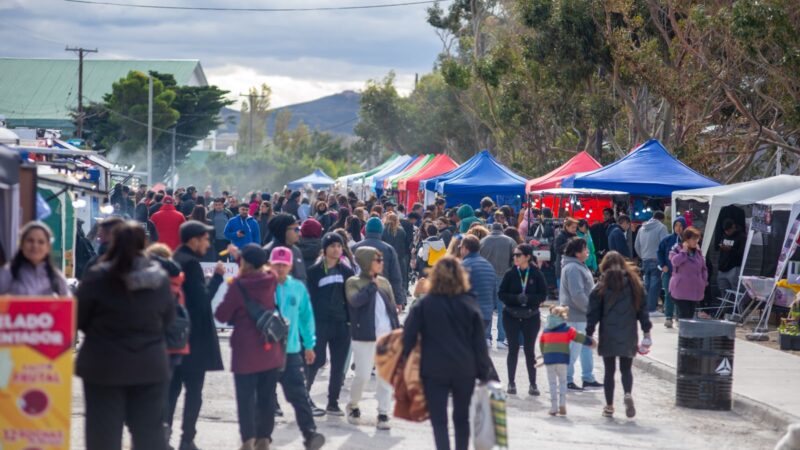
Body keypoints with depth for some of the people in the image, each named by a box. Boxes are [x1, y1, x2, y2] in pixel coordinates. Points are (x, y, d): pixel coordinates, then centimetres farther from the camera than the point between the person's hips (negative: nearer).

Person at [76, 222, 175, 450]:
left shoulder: (98, 277, -12)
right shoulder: (160, 279, -3)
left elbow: (79, 318, -5)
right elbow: (168, 319, 6)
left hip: (105, 365, -2)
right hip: (150, 365, 2)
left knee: (103, 432, 5)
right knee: (150, 430, 11)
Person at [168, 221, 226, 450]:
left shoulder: (174, 261, 12)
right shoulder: (190, 263, -15)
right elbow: (203, 298, -18)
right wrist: (217, 276, -10)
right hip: (194, 336, -9)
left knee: (171, 388, 11)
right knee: (193, 391, -2)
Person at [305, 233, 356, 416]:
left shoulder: (346, 271, 9)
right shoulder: (314, 271, -3)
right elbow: (308, 297, -3)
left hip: (341, 323, 4)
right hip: (319, 322, -4)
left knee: (339, 365, 5)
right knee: (316, 360, -6)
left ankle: (333, 402, 14)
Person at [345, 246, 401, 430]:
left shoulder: (384, 282, 14)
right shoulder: (353, 282, 0)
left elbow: (393, 308, 15)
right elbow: (355, 301, -20)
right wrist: (372, 285, -13)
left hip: (387, 336, 5)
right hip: (365, 337, -4)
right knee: (362, 375, -4)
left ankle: (383, 413, 9)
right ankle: (352, 406, 21)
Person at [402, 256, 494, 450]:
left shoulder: (424, 305, -6)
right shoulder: (469, 305, 1)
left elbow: (409, 336, -11)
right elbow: (479, 343, 2)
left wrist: (406, 360, 0)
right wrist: (484, 373, 7)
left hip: (434, 370, -2)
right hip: (465, 369, 3)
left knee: (439, 420, -1)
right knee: (462, 417, 17)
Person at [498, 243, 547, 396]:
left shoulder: (537, 274, -3)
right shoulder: (510, 273, -1)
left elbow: (543, 295, -4)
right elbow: (501, 294, -3)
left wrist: (528, 298, -20)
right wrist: (516, 298, -19)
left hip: (531, 316, -1)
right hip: (511, 316, 1)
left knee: (529, 349, 3)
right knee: (513, 348, 3)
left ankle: (533, 383, 10)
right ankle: (511, 382, 11)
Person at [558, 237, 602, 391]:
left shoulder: (579, 266, 14)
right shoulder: (573, 268, -21)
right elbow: (577, 295, -25)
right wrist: (590, 308, -18)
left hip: (582, 314, 11)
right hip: (575, 316, -11)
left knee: (586, 345, 17)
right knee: (574, 348, -4)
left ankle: (588, 378, 25)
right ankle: (568, 380, 4)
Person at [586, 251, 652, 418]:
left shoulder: (602, 285, -1)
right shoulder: (634, 283, 5)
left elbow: (593, 312, -2)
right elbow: (642, 309, 6)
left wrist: (589, 334, 2)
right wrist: (646, 331, 10)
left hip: (608, 335, -1)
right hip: (628, 335, 2)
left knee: (609, 370, 7)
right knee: (626, 369, 10)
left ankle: (609, 406, 7)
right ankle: (628, 394, -17)